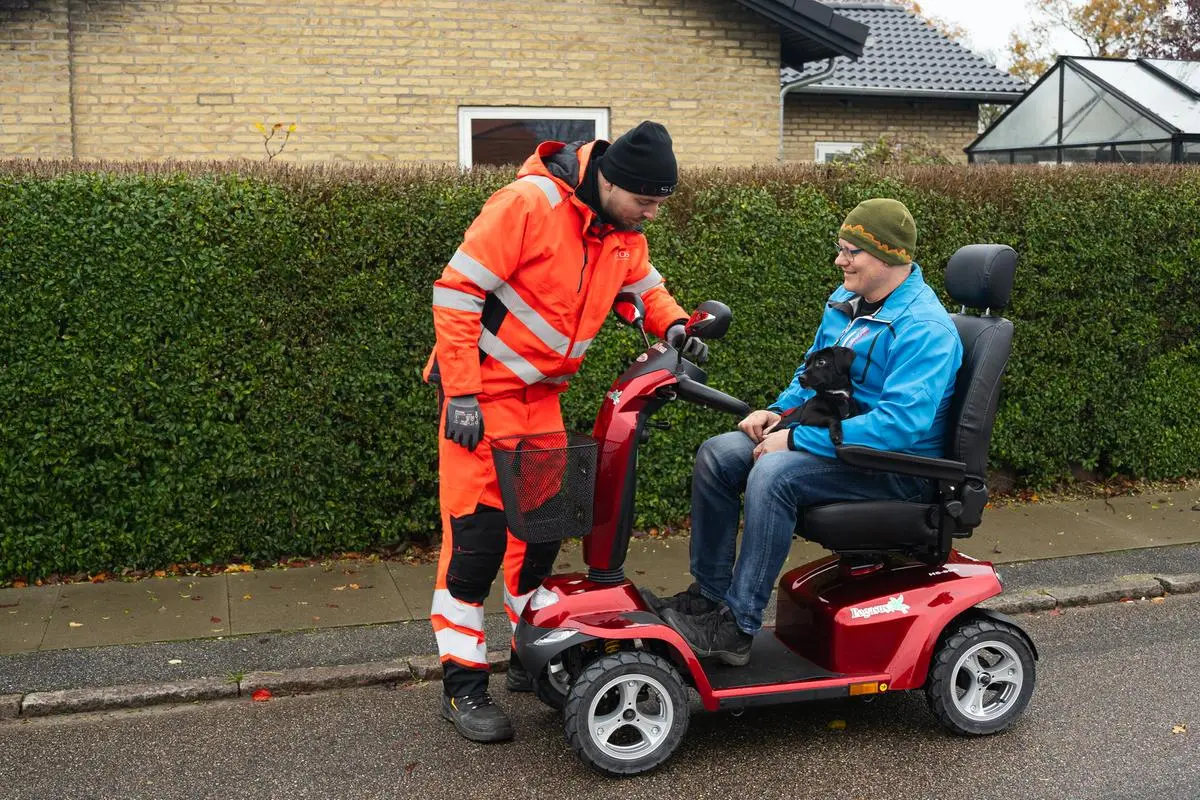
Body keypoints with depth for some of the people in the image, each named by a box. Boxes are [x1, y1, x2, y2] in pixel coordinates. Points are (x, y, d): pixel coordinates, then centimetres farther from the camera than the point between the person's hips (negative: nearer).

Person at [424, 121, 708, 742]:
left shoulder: (623, 230, 1)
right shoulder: (528, 204, -22)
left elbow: (645, 286, 20)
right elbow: (457, 292, -22)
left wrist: (673, 325, -4)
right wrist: (460, 395, -24)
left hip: (542, 393, 8)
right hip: (482, 388, -7)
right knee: (477, 532, -7)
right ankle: (462, 685, 5)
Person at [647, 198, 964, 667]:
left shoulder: (925, 328, -20)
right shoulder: (846, 300, 9)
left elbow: (899, 423, -30)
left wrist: (797, 439, -27)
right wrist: (780, 410, 3)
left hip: (896, 464, -9)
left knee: (773, 473, -32)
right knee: (717, 455, -5)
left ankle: (736, 627, -23)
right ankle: (708, 594, 1)